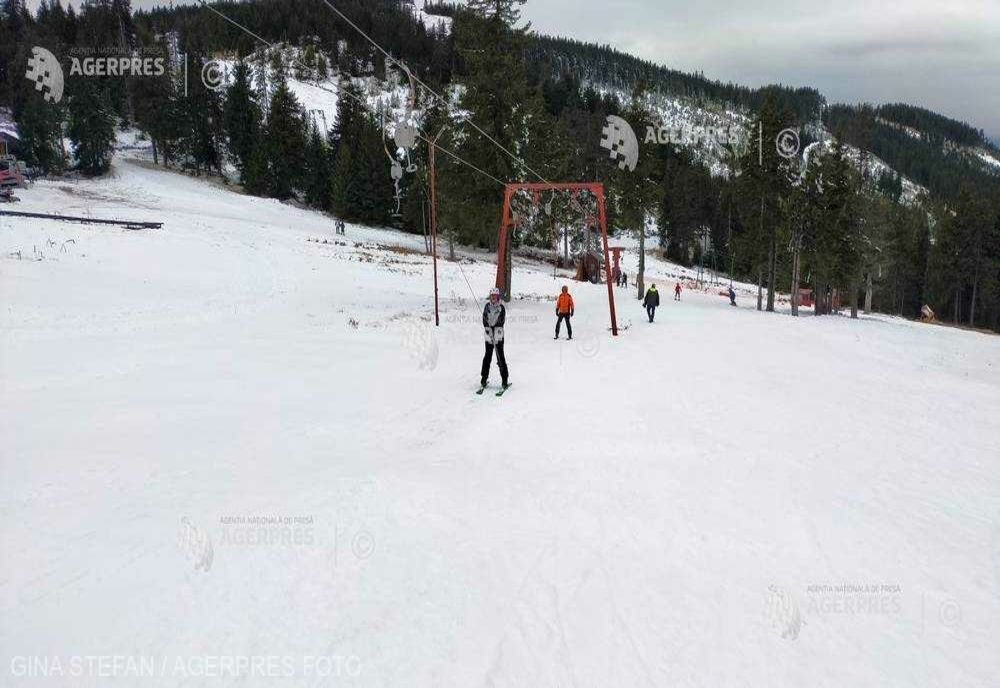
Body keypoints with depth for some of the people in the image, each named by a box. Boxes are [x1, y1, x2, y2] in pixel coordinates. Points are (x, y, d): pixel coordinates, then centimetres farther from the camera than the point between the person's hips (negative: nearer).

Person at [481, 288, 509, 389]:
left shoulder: (501, 308, -2)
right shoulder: (487, 306, 6)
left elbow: (501, 322, -9)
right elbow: (485, 320, 0)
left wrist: (497, 333, -19)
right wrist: (487, 331, -12)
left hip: (499, 335, -2)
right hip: (488, 334, 2)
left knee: (500, 356, -4)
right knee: (487, 356, 6)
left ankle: (505, 380, -1)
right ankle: (484, 378, 13)